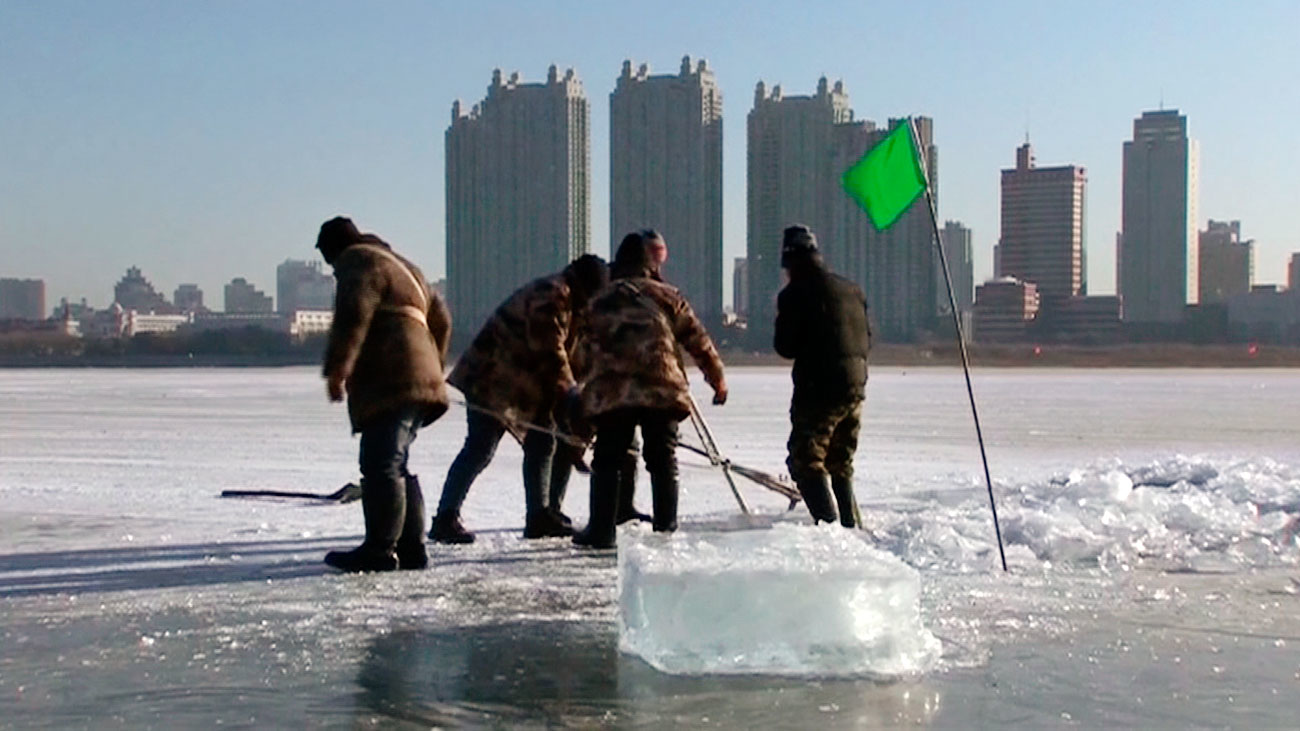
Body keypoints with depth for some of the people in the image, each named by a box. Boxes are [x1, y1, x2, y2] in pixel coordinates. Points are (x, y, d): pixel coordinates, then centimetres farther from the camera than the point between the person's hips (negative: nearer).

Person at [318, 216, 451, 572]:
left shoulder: (359, 263, -1)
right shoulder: (401, 266, 29)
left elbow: (353, 317, -18)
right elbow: (440, 318, 31)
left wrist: (337, 368, -22)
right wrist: (434, 366, 36)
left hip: (390, 384, -10)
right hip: (419, 381, 10)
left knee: (381, 466, -11)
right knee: (395, 466, 13)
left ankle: (379, 550, -13)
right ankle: (410, 548, 13)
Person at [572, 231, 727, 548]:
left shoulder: (600, 302, 15)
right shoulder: (666, 296, 10)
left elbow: (590, 349, 19)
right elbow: (698, 341, 12)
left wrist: (591, 388, 31)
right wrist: (718, 379, 22)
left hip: (610, 392, 1)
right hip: (661, 390, -1)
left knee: (606, 461, 9)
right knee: (663, 460, 9)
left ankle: (600, 530, 9)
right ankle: (666, 528, 10)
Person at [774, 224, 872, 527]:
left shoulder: (794, 295, -9)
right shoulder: (852, 290, 11)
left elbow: (785, 347, -7)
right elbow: (867, 340, 15)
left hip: (818, 388, -7)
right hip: (855, 388, 7)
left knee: (806, 460, -2)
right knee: (841, 463, 18)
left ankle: (827, 522, -13)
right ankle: (851, 524, 19)